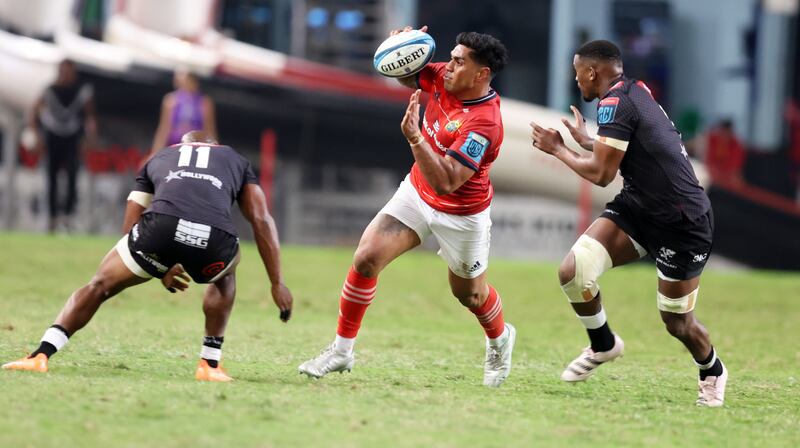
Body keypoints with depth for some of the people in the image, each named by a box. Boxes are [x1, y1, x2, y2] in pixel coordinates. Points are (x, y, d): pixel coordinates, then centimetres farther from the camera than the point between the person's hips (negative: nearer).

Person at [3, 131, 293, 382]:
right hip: (214, 240, 0)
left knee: (99, 286, 20)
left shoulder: (158, 159, 38)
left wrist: (160, 269, 45)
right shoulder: (236, 161, 37)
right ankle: (210, 364, 31)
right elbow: (261, 221, 23)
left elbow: (130, 230, 32)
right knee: (224, 276, 37)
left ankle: (41, 355, 7)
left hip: (161, 227, 0)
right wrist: (277, 283, 21)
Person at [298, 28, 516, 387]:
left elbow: (446, 182, -38)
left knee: (469, 293, 14)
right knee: (366, 257, -12)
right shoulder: (443, 78, -12)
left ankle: (500, 339, 50)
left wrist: (414, 138, -46)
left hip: (461, 215, -6)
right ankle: (341, 350, -1)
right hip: (416, 193, 6)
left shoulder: (483, 123, -33)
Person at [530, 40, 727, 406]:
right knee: (572, 271, -10)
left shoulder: (615, 102, -18)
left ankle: (712, 371, 35)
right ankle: (603, 345, 13)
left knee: (678, 325, 5)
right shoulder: (636, 91, 9)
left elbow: (600, 174, -18)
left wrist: (557, 149, -3)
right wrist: (585, 140, 39)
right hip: (637, 207, 8)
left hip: (682, 225, -8)